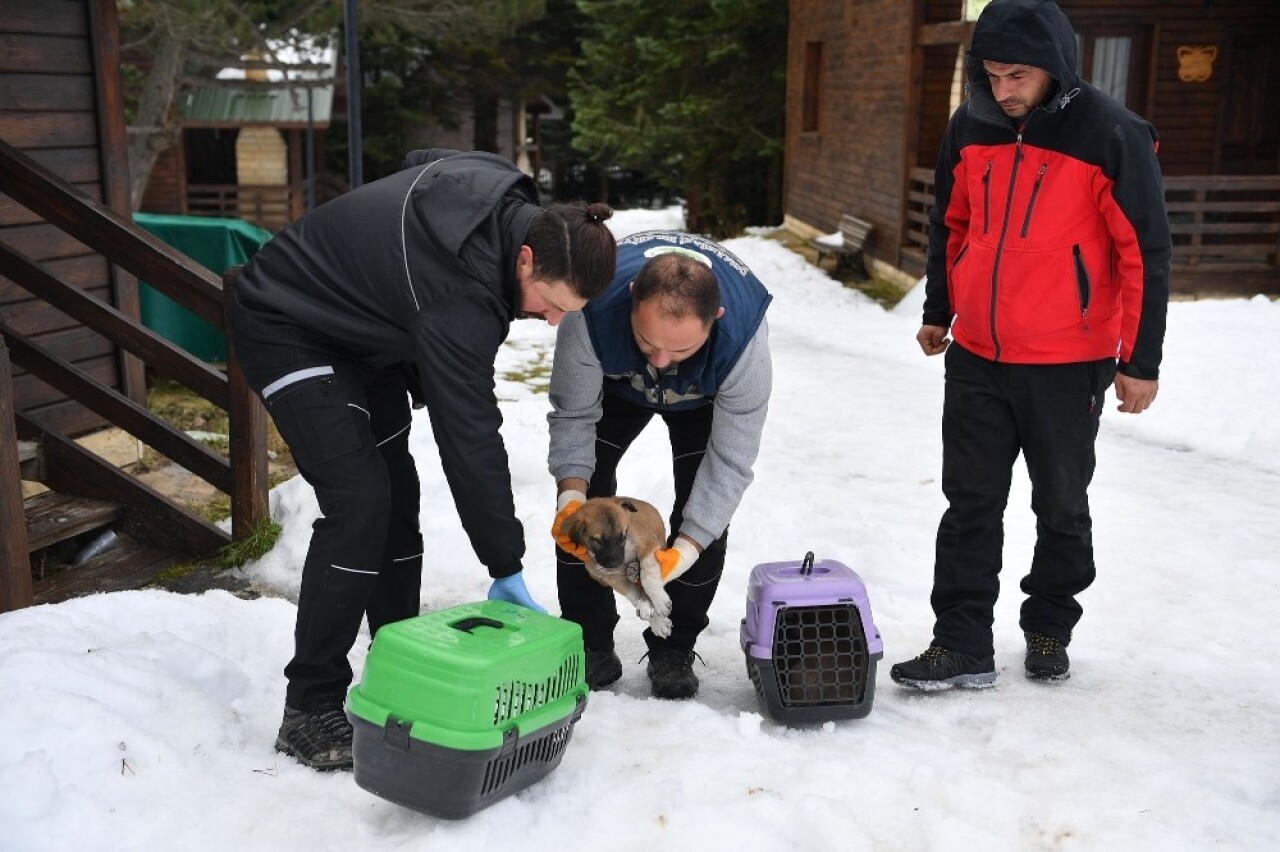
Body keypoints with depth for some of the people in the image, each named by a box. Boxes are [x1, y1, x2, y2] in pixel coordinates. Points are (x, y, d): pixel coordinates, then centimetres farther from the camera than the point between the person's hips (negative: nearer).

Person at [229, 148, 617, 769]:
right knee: (358, 503, -20)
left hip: (357, 328, 10)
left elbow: (420, 160, 9)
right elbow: (469, 435, -35)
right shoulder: (458, 288, -37)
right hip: (284, 328, -9)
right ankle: (309, 709, -9)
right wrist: (505, 568, -26)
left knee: (397, 497, 6)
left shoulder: (508, 198, -12)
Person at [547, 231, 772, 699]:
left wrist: (683, 552, -43)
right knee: (586, 491, -10)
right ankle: (589, 643, 4)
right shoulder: (592, 306, -43)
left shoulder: (744, 332, -45)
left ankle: (674, 650, 3)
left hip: (705, 394, -1)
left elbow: (731, 461, -36)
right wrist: (571, 493, -43)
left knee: (707, 504, -14)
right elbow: (574, 414, -27)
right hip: (616, 381, 1)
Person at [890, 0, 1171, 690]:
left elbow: (1145, 251, -10)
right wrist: (937, 313, 19)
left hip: (1068, 363, -3)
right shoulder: (971, 128, 0)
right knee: (970, 503, 5)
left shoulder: (1112, 136, -13)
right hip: (976, 356, 4)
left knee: (1061, 507, 12)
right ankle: (962, 645, 12)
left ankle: (1049, 631, 30)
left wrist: (1141, 361, -10)